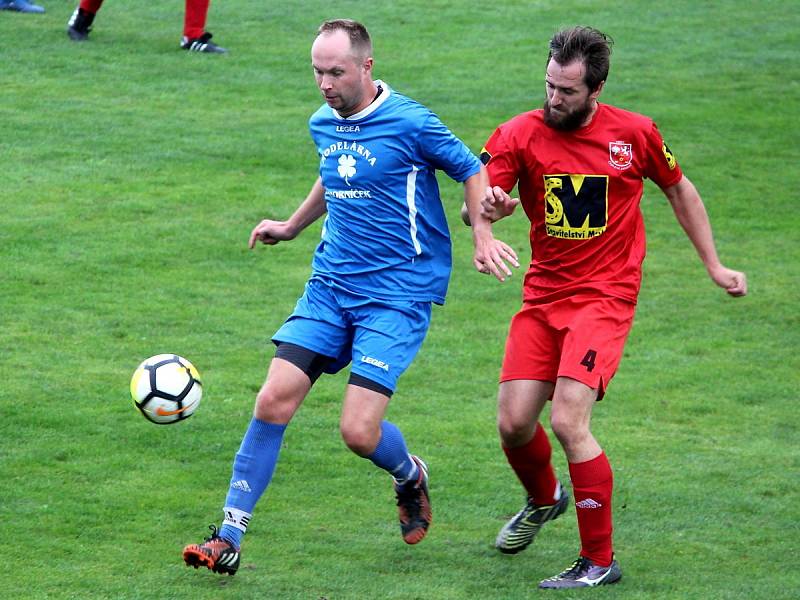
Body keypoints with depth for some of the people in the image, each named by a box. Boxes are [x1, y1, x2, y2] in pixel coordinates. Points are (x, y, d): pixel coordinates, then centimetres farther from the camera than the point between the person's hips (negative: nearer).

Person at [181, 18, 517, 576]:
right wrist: (291, 226, 32)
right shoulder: (324, 123, 8)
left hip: (398, 294, -6)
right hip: (330, 285, 6)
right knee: (274, 401, -8)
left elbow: (472, 169, 0)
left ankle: (411, 477, 23)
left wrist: (483, 235, -11)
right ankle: (228, 540, -4)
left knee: (359, 430, -14)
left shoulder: (409, 122, -11)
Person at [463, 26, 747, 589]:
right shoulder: (520, 134, -5)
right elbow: (472, 208, -14)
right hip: (543, 295, 3)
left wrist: (714, 266, 13)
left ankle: (600, 561, -6)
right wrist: (488, 207, -38)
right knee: (514, 424, 1)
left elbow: (680, 189, 12)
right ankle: (544, 499, 37)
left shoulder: (635, 134, -6)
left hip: (604, 296, -3)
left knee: (569, 421, -18)